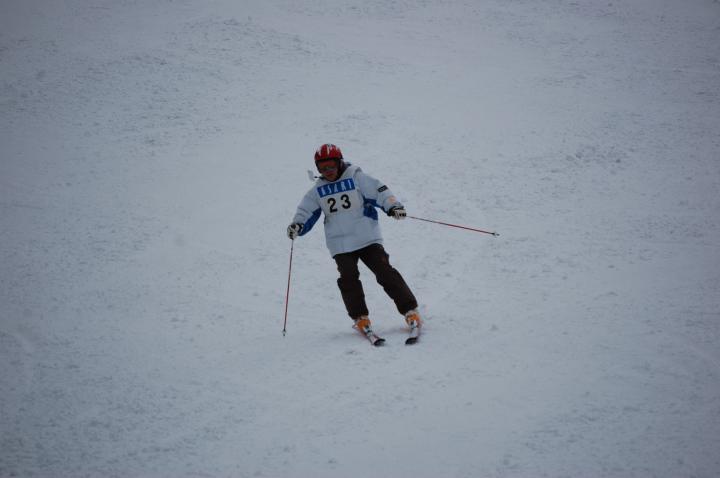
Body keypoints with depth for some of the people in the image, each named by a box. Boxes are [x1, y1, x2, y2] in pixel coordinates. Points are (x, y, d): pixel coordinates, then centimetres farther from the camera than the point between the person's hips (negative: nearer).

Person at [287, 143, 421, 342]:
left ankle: (410, 312, -5)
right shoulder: (318, 190, 8)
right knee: (348, 279, -9)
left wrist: (393, 206, -25)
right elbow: (306, 212, 11)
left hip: (367, 238, -3)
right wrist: (297, 226, -8)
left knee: (385, 272, -9)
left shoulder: (356, 177, -4)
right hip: (340, 245, 3)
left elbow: (379, 191, -9)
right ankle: (361, 319, 5)